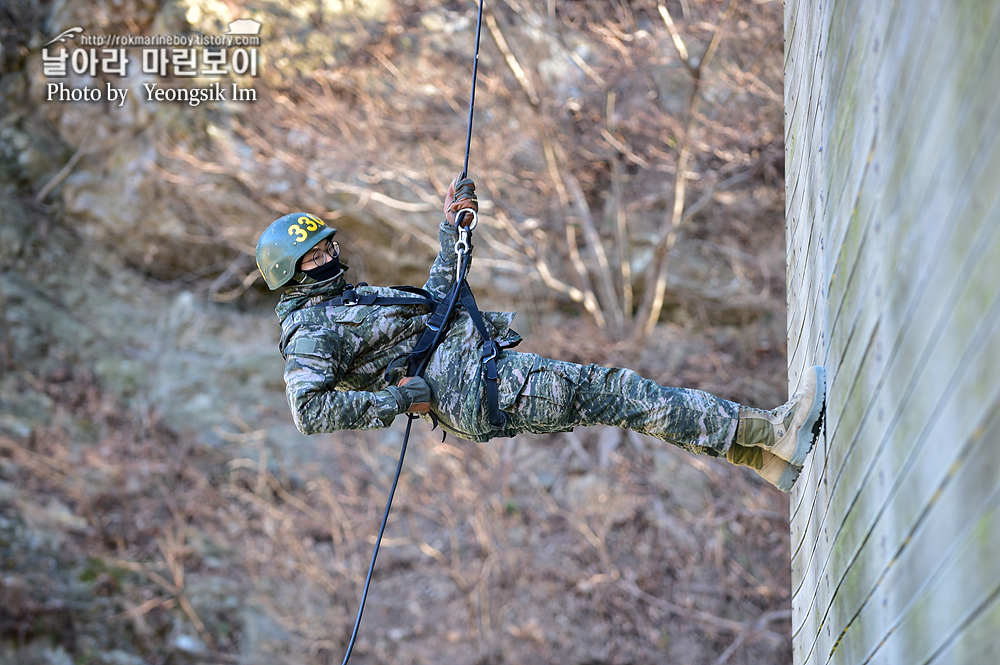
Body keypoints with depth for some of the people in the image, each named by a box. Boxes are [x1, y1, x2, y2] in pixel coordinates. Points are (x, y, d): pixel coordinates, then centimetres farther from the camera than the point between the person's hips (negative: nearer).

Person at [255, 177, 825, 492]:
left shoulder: (355, 297, 28)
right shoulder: (308, 333, 0)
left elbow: (433, 299, 36)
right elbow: (309, 411, -14)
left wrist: (453, 230, 24)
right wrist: (401, 399, -16)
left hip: (485, 362, 10)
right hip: (469, 386, -10)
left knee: (625, 400, -4)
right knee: (613, 391, -19)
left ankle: (771, 461, -9)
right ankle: (770, 430, -22)